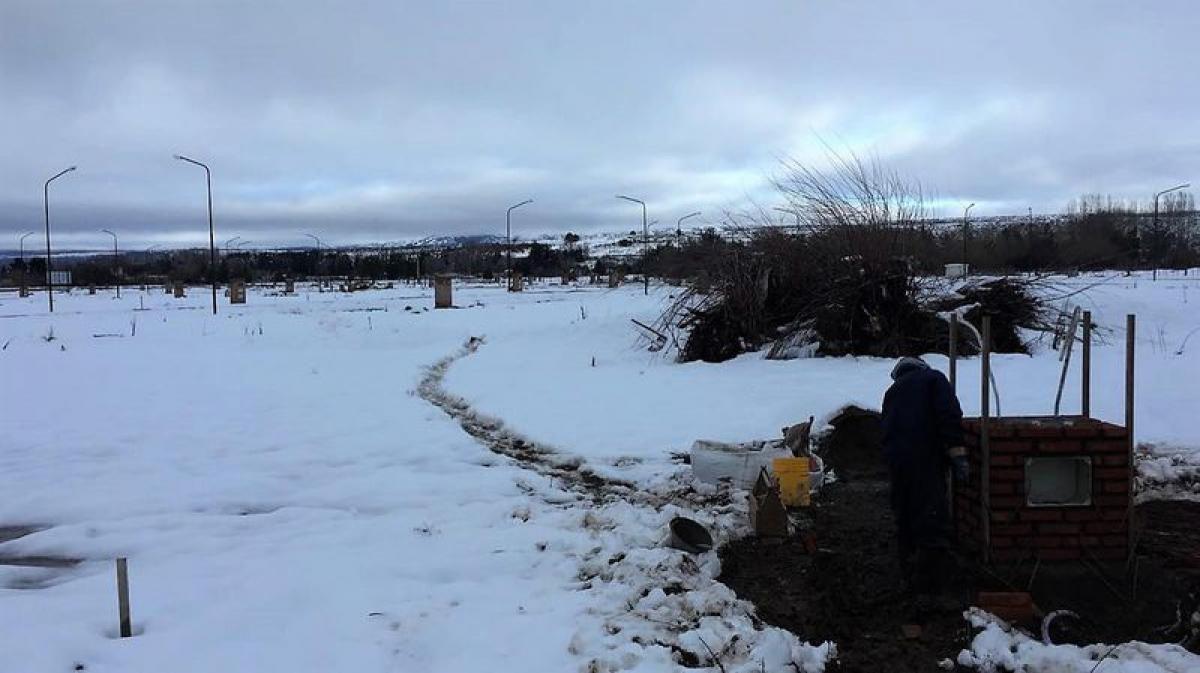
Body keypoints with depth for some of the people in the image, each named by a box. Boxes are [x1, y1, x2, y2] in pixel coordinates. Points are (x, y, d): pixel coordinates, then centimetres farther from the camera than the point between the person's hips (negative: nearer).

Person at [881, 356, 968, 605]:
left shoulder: (892, 391, 26)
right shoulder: (933, 378, 7)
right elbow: (949, 414, -9)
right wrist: (957, 451, -13)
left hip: (895, 461, 6)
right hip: (926, 459, -6)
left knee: (905, 522, 16)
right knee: (932, 522, -5)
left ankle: (910, 579, 23)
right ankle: (926, 587, -7)